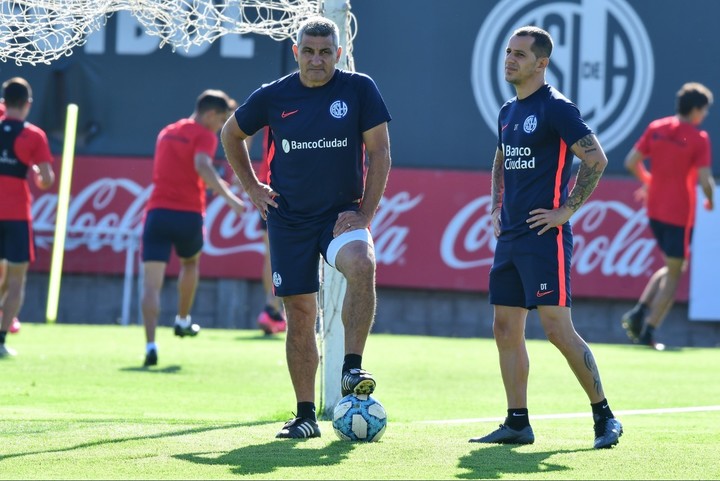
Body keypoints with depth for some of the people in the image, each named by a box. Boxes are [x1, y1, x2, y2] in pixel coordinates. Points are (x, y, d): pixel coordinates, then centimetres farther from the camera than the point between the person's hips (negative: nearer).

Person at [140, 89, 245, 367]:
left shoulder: (167, 133, 21)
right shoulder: (205, 135, -2)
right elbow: (202, 166, -22)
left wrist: (212, 185, 37)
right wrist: (228, 197, -27)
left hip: (157, 212, 3)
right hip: (189, 215, -3)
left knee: (151, 284, -7)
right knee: (190, 262, 30)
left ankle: (150, 343, -22)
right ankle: (183, 320, 40)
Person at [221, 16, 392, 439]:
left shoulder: (360, 89, -5)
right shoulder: (273, 97, 0)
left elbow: (379, 152, -3)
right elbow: (231, 135, 17)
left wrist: (365, 214, -10)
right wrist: (252, 187, 11)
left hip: (342, 212, -2)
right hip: (289, 219, 2)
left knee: (362, 264, -34)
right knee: (300, 315, 1)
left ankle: (352, 369, -31)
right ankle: (306, 415, 9)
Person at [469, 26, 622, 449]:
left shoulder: (556, 108, -9)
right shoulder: (508, 112, 16)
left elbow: (596, 159, -15)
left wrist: (566, 210, -15)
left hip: (545, 237, -9)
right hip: (510, 238, 9)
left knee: (558, 329, -10)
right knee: (506, 330, 6)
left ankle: (604, 416, -1)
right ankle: (517, 423, 11)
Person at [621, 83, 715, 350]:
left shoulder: (656, 128, 2)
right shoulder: (699, 139, -14)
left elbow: (631, 162, 3)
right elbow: (705, 181, -18)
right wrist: (710, 201, 2)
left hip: (655, 210, 6)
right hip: (680, 215, -6)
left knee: (671, 266, 22)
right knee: (673, 275, 4)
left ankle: (639, 312, 5)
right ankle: (648, 333, -1)